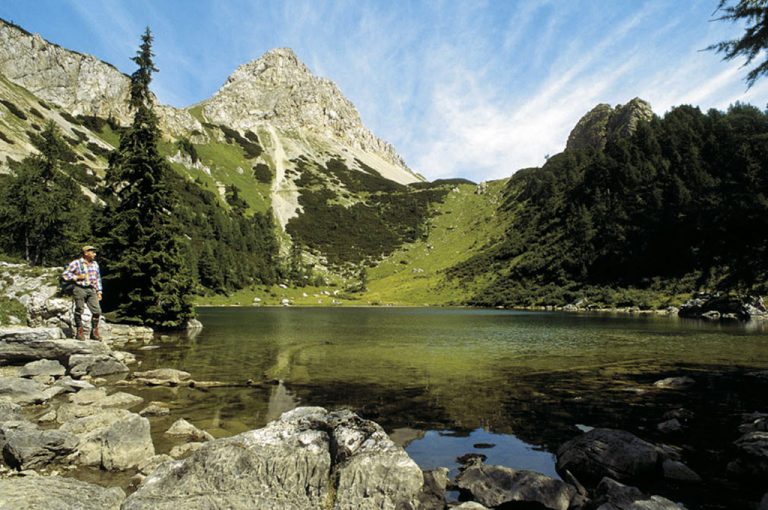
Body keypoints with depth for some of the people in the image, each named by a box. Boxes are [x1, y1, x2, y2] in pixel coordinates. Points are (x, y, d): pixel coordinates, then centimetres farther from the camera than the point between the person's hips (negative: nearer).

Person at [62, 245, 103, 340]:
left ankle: (94, 332, 9)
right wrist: (78, 277, -12)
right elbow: (65, 275, -3)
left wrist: (99, 291, 15)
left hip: (91, 290, 5)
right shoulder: (76, 263, -3)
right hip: (80, 289, -5)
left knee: (97, 311, -3)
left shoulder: (95, 264, 14)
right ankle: (79, 332, 12)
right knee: (79, 310, -1)